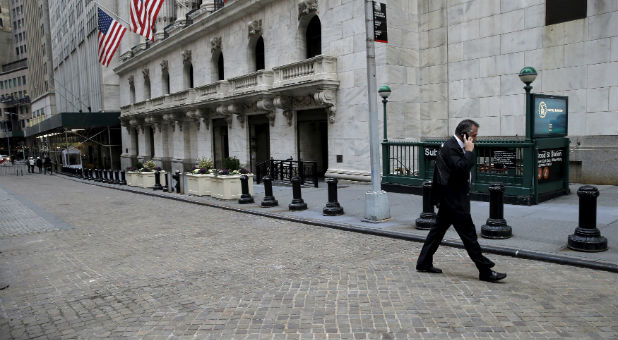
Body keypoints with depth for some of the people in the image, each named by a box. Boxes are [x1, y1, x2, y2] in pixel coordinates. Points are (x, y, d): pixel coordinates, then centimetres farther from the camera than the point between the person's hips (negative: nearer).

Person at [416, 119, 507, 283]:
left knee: (438, 230, 15)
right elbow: (461, 168, -31)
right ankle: (485, 271, 6)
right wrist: (469, 151, -21)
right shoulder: (450, 148, -19)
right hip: (454, 201, -11)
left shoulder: (452, 146, 13)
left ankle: (424, 263, 24)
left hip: (450, 200, 11)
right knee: (469, 234, -3)